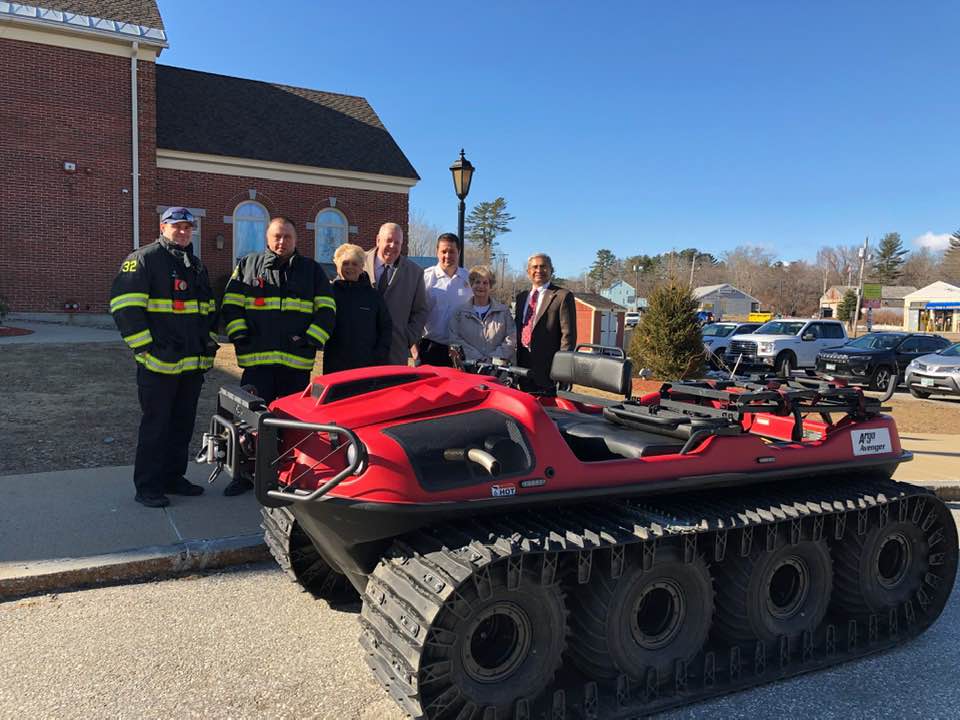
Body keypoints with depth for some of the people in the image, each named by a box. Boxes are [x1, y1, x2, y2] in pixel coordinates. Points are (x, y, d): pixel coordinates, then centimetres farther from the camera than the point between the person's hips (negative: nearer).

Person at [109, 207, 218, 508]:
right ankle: (147, 487, 8)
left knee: (183, 425, 13)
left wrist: (209, 341, 17)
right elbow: (124, 304, -12)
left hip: (193, 364, 7)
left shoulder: (197, 265, 19)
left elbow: (209, 309, 28)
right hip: (159, 362, -7)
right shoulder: (144, 259, -5)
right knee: (155, 426, -1)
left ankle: (173, 477, 25)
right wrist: (144, 345, -15)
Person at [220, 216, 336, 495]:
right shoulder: (247, 265, 13)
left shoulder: (312, 270, 13)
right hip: (257, 360, 0)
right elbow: (231, 305, 12)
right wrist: (240, 335, -2)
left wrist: (312, 339, -3)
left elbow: (327, 309, 9)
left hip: (297, 361, 0)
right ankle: (246, 474, 12)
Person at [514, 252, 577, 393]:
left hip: (548, 366, -6)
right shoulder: (521, 297, 18)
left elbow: (568, 334, -8)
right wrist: (516, 362, 11)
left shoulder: (562, 296, -3)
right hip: (523, 364, 6)